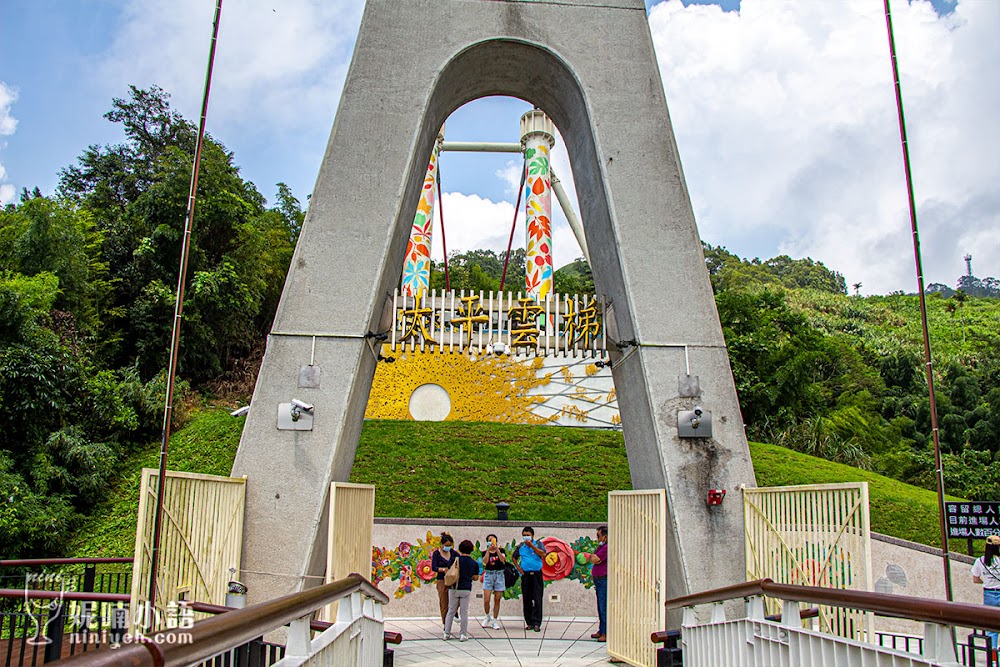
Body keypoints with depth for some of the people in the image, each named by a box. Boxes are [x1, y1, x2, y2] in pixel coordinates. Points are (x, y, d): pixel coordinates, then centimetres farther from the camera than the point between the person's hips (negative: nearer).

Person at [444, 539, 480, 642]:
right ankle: (463, 634, 7)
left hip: (454, 588, 0)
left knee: (451, 611, 10)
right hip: (466, 589, 0)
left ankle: (447, 633, 12)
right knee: (464, 612, 7)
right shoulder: (474, 564, -1)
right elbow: (476, 578, 5)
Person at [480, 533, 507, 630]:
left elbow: (503, 559, -12)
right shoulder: (485, 552, 6)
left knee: (497, 599, 3)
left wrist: (497, 549, -19)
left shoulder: (501, 550, 6)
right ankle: (487, 616, 19)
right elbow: (485, 561, -13)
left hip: (499, 575, 0)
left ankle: (495, 620, 15)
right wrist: (488, 549, -17)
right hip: (488, 575, 0)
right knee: (486, 600, -7)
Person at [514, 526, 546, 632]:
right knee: (527, 599, 5)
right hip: (525, 575, 3)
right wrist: (518, 568, 8)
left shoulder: (538, 544, 2)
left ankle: (536, 623, -6)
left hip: (537, 574, -3)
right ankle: (529, 623, 15)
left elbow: (543, 554, -15)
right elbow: (514, 557, 22)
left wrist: (531, 546, -17)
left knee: (537, 599, -7)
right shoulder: (520, 546, 9)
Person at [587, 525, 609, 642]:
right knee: (601, 607, 15)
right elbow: (591, 558, 19)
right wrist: (594, 557, 0)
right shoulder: (601, 546, 19)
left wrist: (593, 557, 3)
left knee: (604, 607, -9)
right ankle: (601, 631, 22)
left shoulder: (607, 547, -15)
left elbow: (594, 559, -16)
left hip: (604, 580, -10)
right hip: (599, 580, 10)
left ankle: (606, 633, -7)